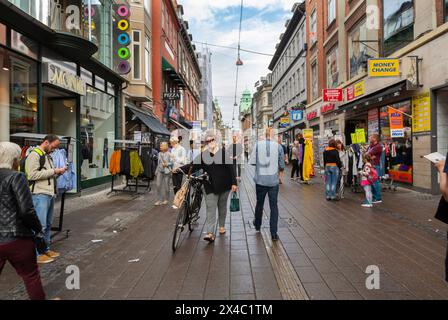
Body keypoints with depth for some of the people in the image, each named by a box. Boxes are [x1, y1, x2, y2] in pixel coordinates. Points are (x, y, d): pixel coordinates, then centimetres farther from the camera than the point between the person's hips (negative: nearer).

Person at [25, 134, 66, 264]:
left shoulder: (48, 156, 18)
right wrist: (53, 171, -16)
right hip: (40, 195, -9)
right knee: (40, 225, -5)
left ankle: (45, 249, 25)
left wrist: (57, 173, 4)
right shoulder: (34, 154, -10)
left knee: (48, 224, 15)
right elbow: (32, 175, -20)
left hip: (50, 194, 9)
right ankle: (37, 254, 5)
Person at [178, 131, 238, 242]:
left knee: (222, 207, 16)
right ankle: (210, 233, -8)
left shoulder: (224, 153, -3)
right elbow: (194, 165, -2)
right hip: (210, 187, 0)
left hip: (224, 186, 0)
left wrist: (234, 183, -9)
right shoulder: (203, 155, 1)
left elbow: (231, 168, -5)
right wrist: (181, 169, -17)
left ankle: (222, 226, 36)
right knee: (210, 210, -6)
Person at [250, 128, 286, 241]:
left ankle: (257, 225, 39)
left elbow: (252, 161, -5)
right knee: (274, 206, 6)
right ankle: (274, 233, 5)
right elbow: (282, 165, 0)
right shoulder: (278, 146, -5)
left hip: (260, 180, 1)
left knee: (259, 203, 19)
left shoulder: (258, 144, -6)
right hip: (274, 181, -1)